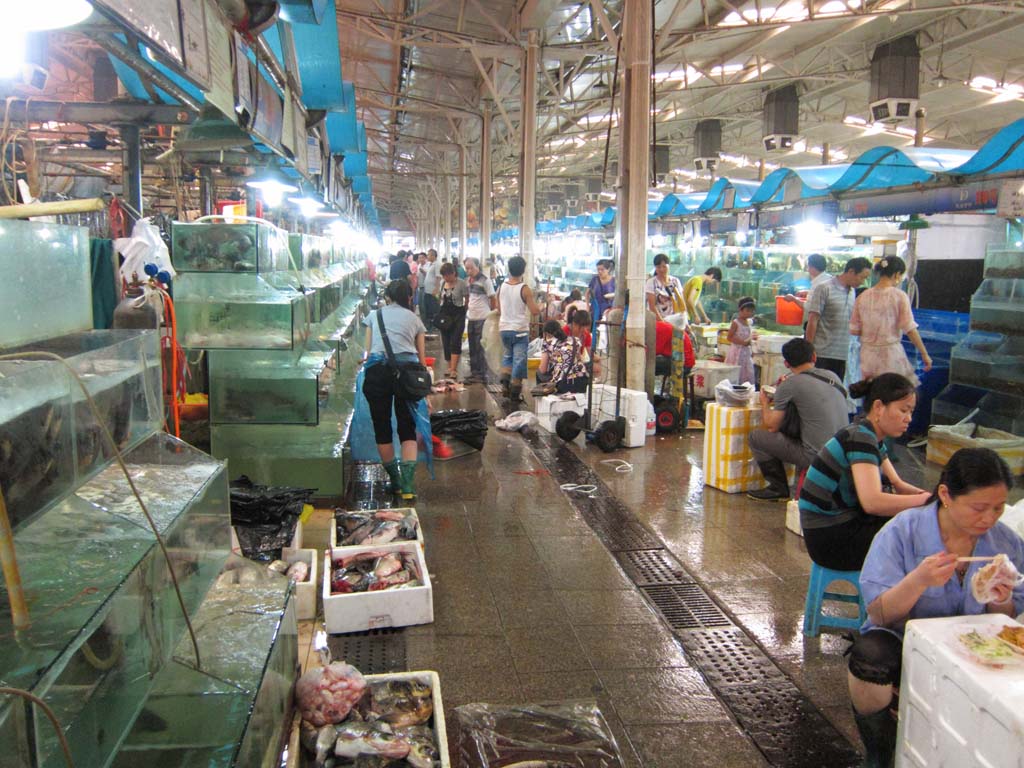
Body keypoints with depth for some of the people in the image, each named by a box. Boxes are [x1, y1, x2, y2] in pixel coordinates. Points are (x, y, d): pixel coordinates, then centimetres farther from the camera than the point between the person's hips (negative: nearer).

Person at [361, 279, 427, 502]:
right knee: (407, 428, 6)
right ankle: (407, 483, -8)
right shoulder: (414, 319, 21)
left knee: (382, 427, 13)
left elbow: (369, 351, 16)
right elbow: (421, 357, 19)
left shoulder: (374, 315, 22)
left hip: (377, 369, 0)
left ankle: (395, 480, 21)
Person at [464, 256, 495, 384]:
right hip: (471, 317, 7)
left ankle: (482, 375, 3)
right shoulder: (468, 281, 10)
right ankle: (474, 373, 24)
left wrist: (491, 314, -5)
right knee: (472, 347, 14)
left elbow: (492, 299, -8)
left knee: (480, 347, -4)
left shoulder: (485, 280, -11)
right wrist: (468, 311, 11)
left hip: (482, 318, -7)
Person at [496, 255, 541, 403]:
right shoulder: (524, 289, -13)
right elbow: (535, 311, -14)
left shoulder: (501, 287, 1)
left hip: (504, 328, 5)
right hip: (520, 330, -4)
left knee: (507, 357, 22)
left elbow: (499, 310, 10)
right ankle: (515, 393, 6)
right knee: (519, 361, 3)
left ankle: (505, 384, 5)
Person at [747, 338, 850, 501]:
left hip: (817, 457, -7)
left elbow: (772, 426, -5)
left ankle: (779, 489, 12)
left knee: (756, 437, 4)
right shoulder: (832, 376, 8)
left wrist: (765, 403, 15)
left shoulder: (790, 385, -10)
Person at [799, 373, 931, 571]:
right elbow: (872, 501, -31)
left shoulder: (873, 438, 10)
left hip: (847, 522, 9)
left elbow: (897, 484, 14)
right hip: (829, 538, -9)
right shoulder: (860, 438, -20)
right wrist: (927, 499, -23)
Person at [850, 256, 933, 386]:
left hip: (868, 354, 4)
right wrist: (924, 354, -2)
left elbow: (854, 330, 3)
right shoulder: (899, 296, -8)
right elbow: (910, 329, -9)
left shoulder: (863, 297, 2)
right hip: (891, 353, -4)